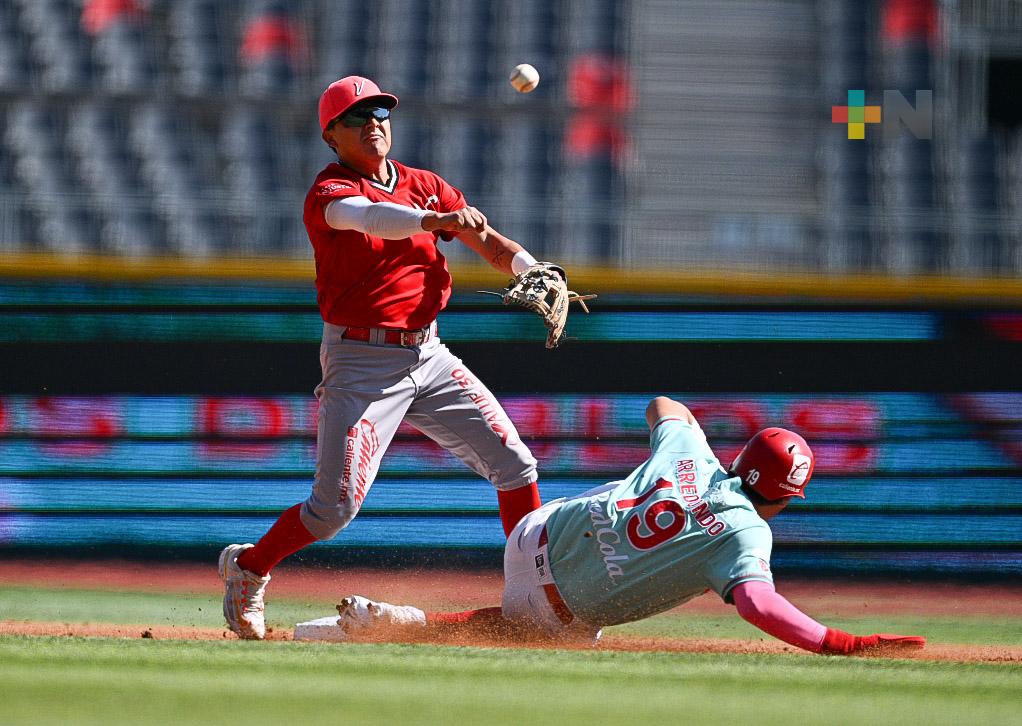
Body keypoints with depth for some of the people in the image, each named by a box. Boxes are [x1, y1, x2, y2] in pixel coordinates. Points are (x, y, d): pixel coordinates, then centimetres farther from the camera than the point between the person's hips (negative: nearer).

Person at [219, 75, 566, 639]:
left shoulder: (424, 186, 9)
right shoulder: (328, 194, -11)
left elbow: (487, 239, 5)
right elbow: (368, 216, -34)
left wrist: (535, 274, -16)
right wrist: (432, 220, -52)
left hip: (428, 357, 6)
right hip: (362, 363, -6)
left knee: (514, 465, 0)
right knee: (336, 505, -11)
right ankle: (247, 568, 15)